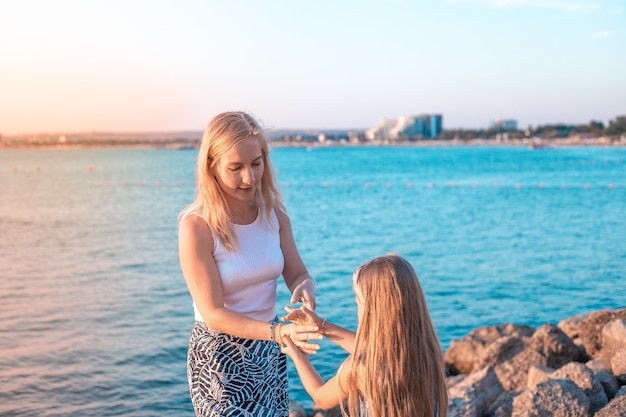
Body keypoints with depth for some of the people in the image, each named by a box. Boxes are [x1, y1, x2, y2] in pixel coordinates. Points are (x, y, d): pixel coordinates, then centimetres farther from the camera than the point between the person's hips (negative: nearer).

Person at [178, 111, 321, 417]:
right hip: (221, 356, -5)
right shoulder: (196, 226, -20)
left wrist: (305, 288, -22)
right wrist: (278, 332, -33)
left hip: (269, 352, 5)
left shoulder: (273, 213, -5)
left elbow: (297, 274, 2)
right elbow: (213, 314, -20)